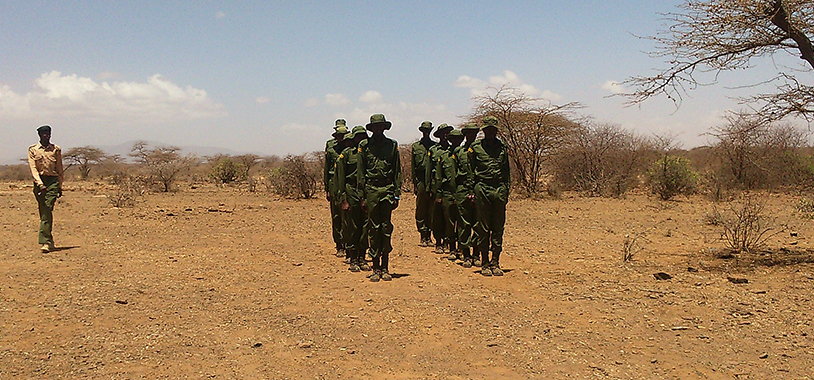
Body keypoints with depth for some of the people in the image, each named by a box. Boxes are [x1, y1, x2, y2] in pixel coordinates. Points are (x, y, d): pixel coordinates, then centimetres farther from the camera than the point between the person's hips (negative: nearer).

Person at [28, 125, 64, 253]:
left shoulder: (56, 149, 9)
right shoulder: (32, 150, 5)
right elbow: (33, 168, -5)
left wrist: (60, 186, 14)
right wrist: (40, 183, -18)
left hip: (53, 181, -1)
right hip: (39, 181, 1)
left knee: (48, 210, -13)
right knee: (43, 212, 5)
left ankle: (45, 241, -18)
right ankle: (49, 241, 14)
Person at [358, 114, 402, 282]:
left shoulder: (392, 145, 8)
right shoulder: (364, 145, 4)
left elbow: (397, 172, 9)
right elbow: (360, 173, 5)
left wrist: (397, 194, 2)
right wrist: (362, 196, -1)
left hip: (388, 190, 1)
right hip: (371, 190, -1)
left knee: (387, 229, 2)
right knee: (373, 229, 1)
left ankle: (385, 268, 9)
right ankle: (376, 268, 6)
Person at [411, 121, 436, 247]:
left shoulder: (436, 146, 9)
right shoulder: (416, 146, 9)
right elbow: (413, 166, 9)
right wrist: (414, 183, 4)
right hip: (421, 181, 0)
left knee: (431, 209, 3)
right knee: (420, 209, 0)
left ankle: (429, 236, 10)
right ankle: (423, 236, 6)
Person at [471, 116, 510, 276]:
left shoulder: (502, 147, 12)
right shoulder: (475, 147, 3)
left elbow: (506, 172, 17)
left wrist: (506, 190, 9)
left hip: (500, 189, 3)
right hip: (482, 188, -3)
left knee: (498, 228, 4)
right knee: (483, 228, 0)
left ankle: (495, 263, 11)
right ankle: (484, 263, 8)